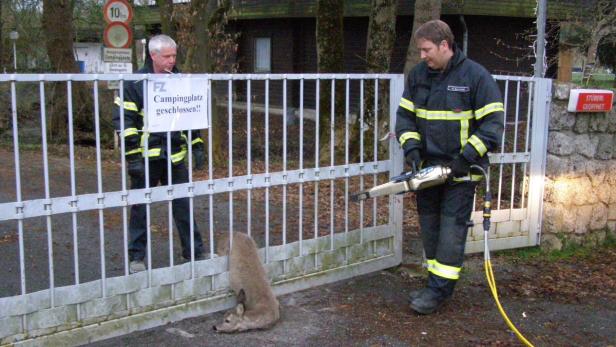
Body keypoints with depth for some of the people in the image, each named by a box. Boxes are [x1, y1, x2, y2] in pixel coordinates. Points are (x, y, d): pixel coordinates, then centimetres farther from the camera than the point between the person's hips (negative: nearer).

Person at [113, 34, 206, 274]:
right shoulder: (135, 83, -6)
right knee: (140, 208, 7)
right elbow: (123, 121, -8)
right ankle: (136, 258, 18)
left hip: (176, 157, 4)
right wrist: (133, 157, -13)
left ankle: (195, 253, 20)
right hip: (146, 157, -3)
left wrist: (197, 147, 10)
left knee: (184, 206, 9)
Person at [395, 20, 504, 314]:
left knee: (452, 228, -5)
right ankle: (436, 283, 24)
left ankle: (439, 290, 2)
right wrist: (411, 146, -6)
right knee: (429, 225, 12)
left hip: (460, 170, -6)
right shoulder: (417, 75, 5)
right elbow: (404, 115, 10)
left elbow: (492, 123, -11)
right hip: (427, 167, 6)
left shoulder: (476, 76, -10)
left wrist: (467, 157, -18)